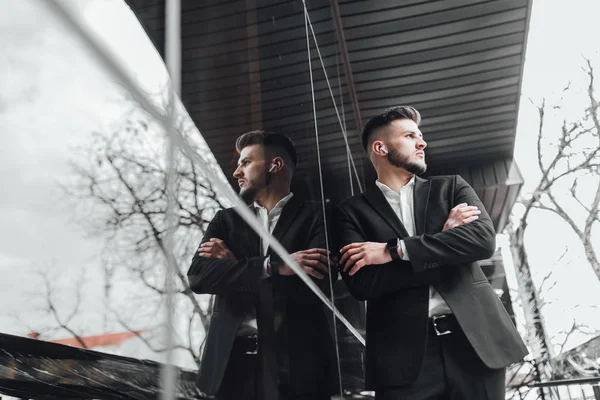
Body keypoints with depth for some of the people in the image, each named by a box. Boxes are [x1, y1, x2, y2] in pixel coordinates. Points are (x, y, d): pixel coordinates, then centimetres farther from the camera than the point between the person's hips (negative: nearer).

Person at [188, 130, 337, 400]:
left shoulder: (315, 216, 1)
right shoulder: (226, 219, 11)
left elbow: (317, 285, -13)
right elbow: (198, 276, -4)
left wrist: (235, 265, -7)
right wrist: (273, 266, -17)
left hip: (296, 361, -3)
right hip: (233, 360, 3)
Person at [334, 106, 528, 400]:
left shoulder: (451, 188, 11)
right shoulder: (352, 211, 5)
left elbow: (484, 238, -7)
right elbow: (361, 283, -9)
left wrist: (394, 251, -11)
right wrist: (443, 241, -8)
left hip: (474, 340, 2)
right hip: (404, 354, -2)